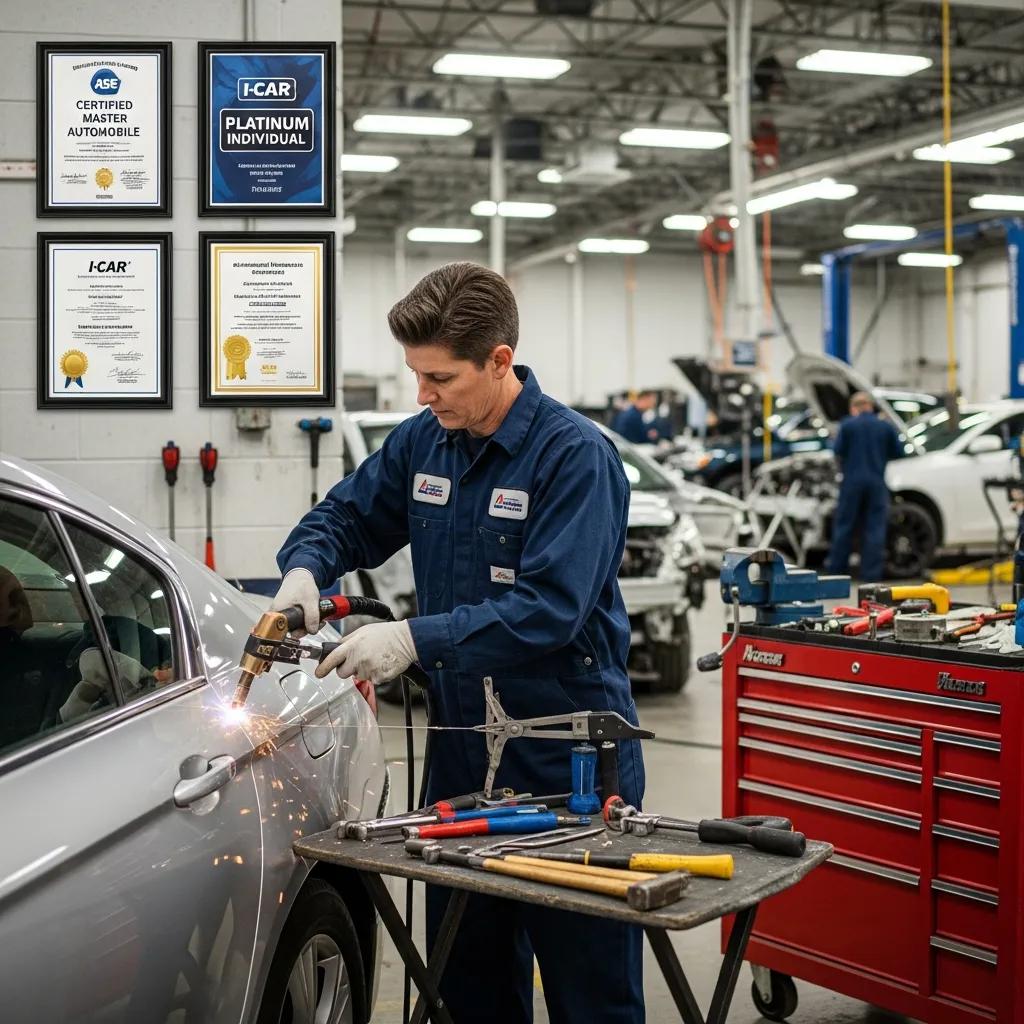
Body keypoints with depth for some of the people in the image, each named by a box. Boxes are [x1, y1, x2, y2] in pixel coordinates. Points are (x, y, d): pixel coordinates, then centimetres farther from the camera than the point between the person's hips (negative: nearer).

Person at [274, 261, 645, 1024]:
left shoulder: (575, 455, -16)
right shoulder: (421, 443, 4)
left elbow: (551, 608, -24)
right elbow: (345, 518, 16)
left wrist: (417, 640, -29)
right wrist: (305, 569, -6)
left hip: (569, 760, -6)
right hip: (461, 750, 7)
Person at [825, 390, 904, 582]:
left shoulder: (848, 425, -3)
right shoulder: (886, 427, 5)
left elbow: (838, 451, -7)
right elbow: (898, 452, 7)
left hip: (852, 481, -1)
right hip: (877, 482, 1)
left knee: (844, 524, 8)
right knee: (875, 528, 3)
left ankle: (836, 567, 13)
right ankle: (871, 573, 2)